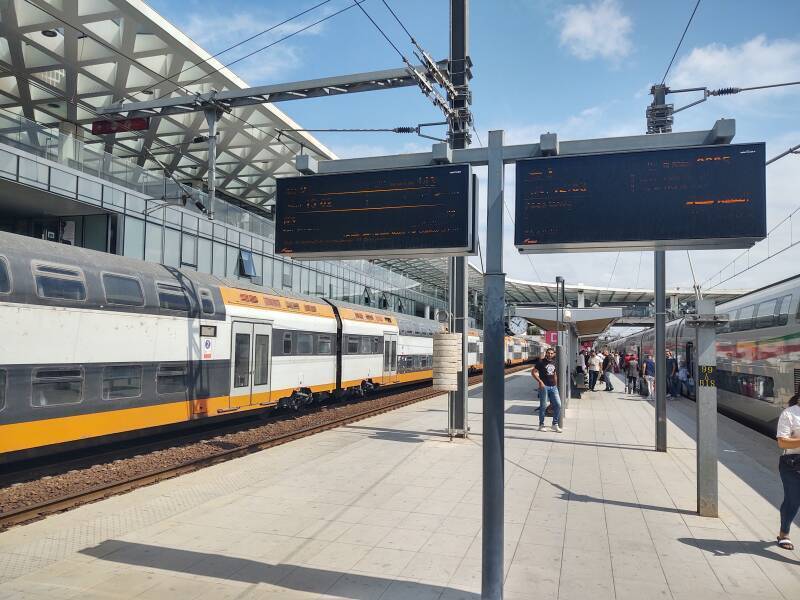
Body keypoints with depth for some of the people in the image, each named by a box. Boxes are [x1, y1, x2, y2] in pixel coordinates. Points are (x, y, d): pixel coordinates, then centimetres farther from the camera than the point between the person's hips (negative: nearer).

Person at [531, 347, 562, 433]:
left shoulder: (554, 363, 13)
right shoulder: (541, 362, -5)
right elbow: (533, 372, -9)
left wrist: (556, 385, 18)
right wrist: (540, 381, -16)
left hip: (553, 387, 5)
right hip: (544, 386, -5)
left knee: (558, 404, 0)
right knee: (543, 406, 1)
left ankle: (555, 424, 12)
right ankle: (541, 425, 14)